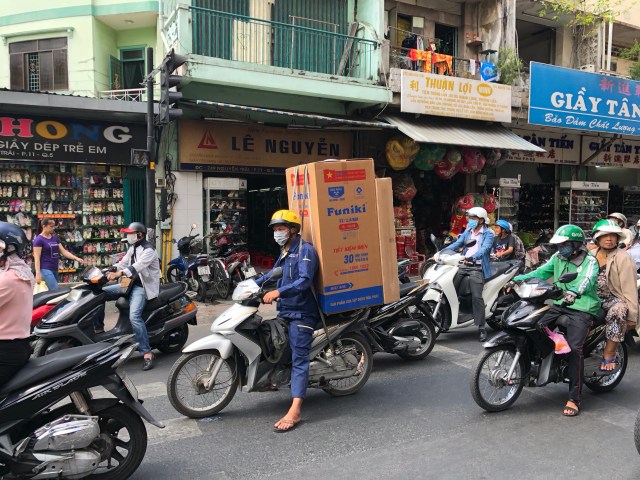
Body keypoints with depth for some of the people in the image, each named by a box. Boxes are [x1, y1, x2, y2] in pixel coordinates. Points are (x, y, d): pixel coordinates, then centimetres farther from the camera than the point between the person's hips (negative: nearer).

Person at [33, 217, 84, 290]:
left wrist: (76, 258, -1)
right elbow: (37, 258, -11)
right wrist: (38, 273, -17)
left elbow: (63, 251, 13)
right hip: (45, 269, -7)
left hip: (55, 269, 7)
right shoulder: (39, 239, -8)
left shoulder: (55, 238, 13)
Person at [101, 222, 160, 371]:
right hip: (131, 283, 9)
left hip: (142, 287, -9)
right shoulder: (133, 248, 15)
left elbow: (138, 266, -32)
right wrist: (107, 271, -4)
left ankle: (147, 353, -28)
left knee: (134, 316, -30)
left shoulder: (148, 250, -16)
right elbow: (123, 263, 14)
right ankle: (99, 328, 16)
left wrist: (119, 274, -47)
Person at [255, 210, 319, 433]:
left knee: (299, 359, -13)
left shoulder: (305, 250, -11)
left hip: (301, 313, -9)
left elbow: (305, 280, -24)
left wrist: (277, 292, -31)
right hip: (285, 311, 9)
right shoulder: (286, 251, 18)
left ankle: (295, 411, -17)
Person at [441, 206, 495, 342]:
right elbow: (456, 244, 9)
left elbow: (484, 249, -19)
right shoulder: (467, 231, 18)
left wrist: (472, 257, -39)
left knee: (476, 296, -18)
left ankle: (481, 327, -10)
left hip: (477, 267, -6)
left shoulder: (488, 233, -1)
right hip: (463, 265, 6)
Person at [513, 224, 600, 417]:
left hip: (582, 309, -6)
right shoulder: (558, 257, 12)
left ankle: (574, 399, -12)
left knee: (574, 348, -21)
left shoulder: (590, 261, -7)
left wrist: (574, 292, -49)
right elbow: (541, 272, 4)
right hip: (559, 305, 6)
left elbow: (587, 280, -27)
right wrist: (517, 279, -12)